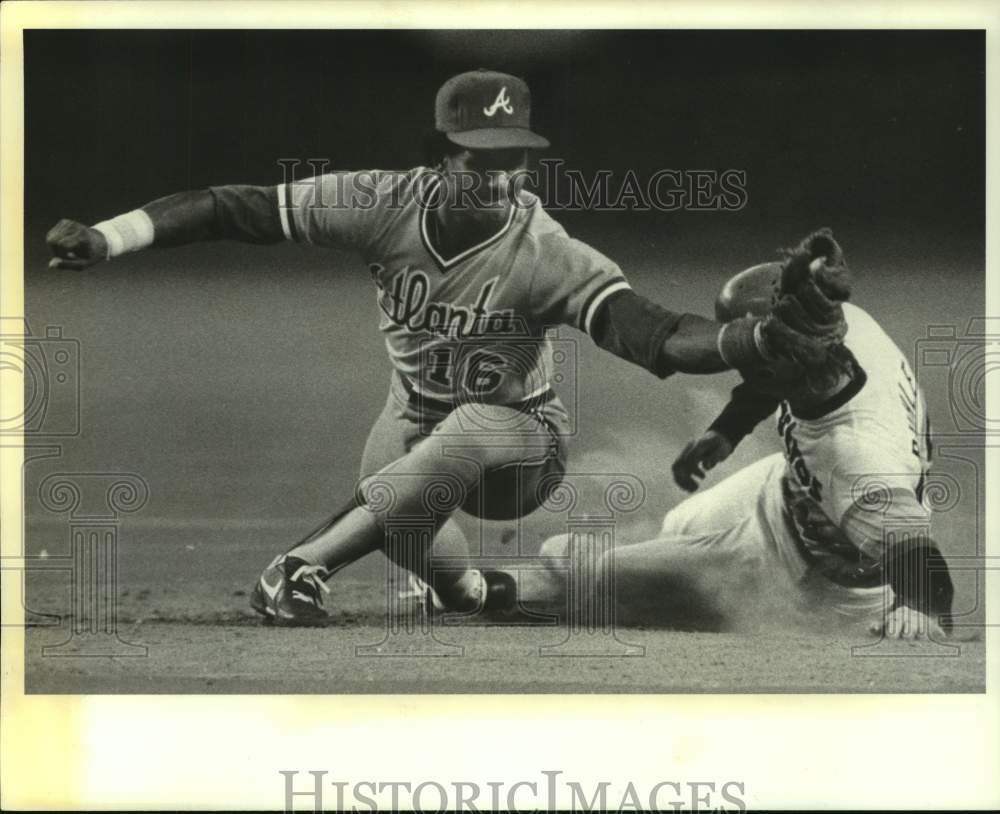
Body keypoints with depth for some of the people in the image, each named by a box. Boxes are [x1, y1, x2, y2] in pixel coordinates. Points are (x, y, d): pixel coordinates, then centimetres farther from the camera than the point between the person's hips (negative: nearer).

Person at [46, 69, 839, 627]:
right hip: (416, 411, 5)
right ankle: (471, 591, 24)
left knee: (459, 440, -34)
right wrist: (105, 238, -28)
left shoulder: (546, 254, -29)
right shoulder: (387, 204, -21)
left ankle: (302, 567, -22)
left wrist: (754, 338, -60)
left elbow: (652, 335, -41)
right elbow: (236, 208, -20)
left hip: (521, 436, -5)